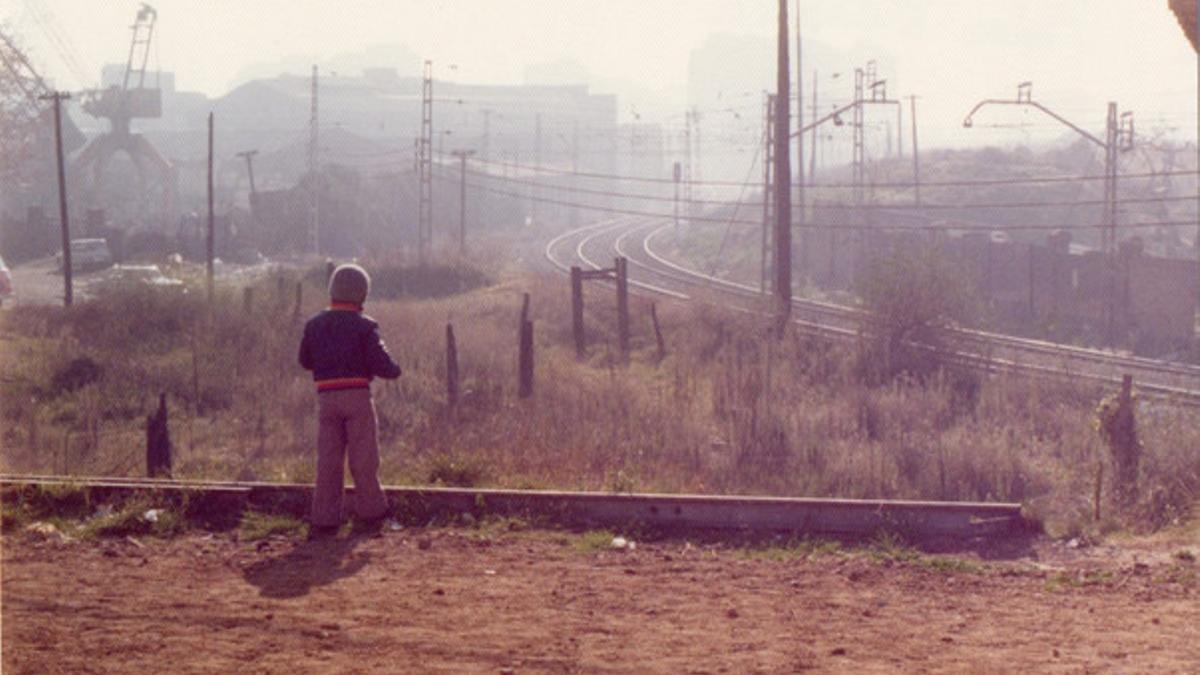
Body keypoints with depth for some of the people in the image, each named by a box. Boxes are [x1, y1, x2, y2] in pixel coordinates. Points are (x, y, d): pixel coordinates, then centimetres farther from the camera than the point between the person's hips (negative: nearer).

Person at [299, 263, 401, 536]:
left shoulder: (314, 325, 7)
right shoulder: (364, 327, -5)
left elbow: (306, 361, 18)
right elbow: (380, 363, -10)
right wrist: (394, 370, 11)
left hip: (326, 398, 3)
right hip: (357, 396, -3)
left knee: (328, 460, 4)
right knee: (364, 458, 7)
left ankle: (324, 520, 1)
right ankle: (369, 513, 15)